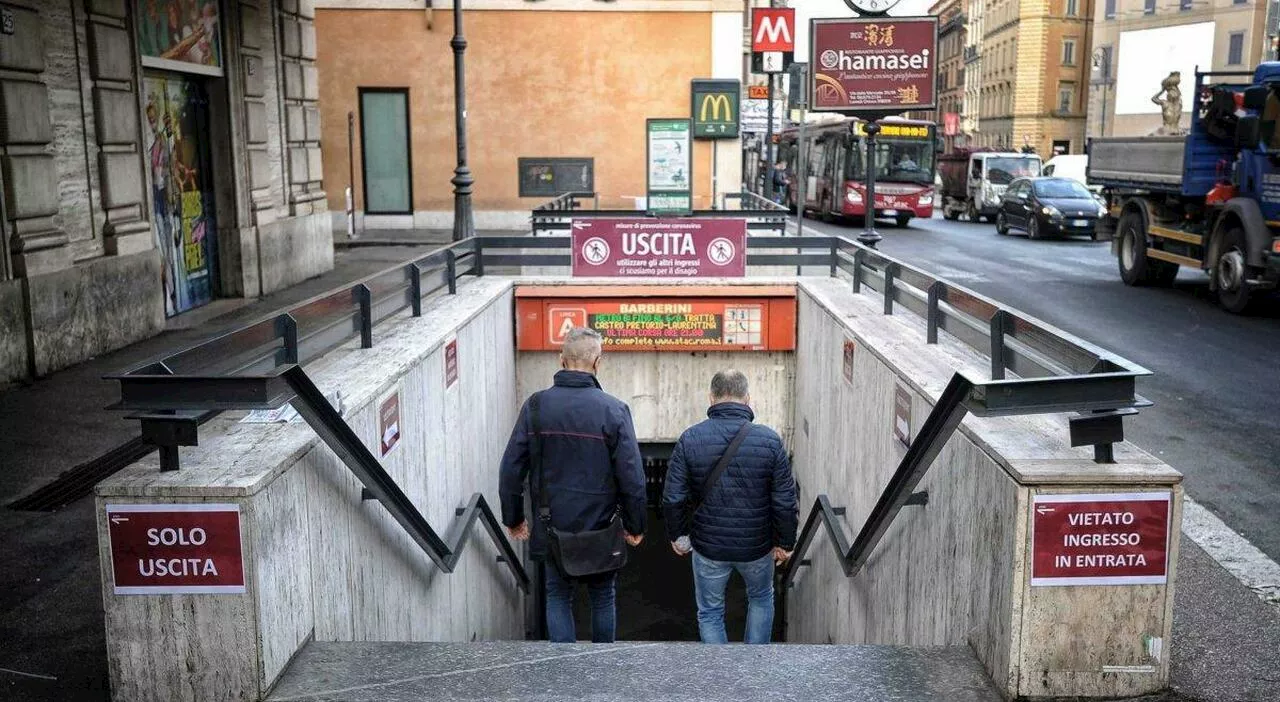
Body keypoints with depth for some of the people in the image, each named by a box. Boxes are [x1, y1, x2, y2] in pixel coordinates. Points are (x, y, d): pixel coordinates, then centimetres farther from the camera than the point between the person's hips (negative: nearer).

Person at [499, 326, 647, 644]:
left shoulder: (536, 406, -6)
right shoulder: (613, 409, -13)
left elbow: (511, 469, -2)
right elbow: (631, 476, -12)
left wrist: (513, 519, 11)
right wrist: (635, 526, 1)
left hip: (552, 528, 1)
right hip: (600, 528, -1)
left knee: (558, 597, 17)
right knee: (603, 598, 18)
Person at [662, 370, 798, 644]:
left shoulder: (690, 439, -12)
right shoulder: (770, 440, -13)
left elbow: (673, 498, -10)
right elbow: (785, 502, -10)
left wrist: (677, 535, 7)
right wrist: (785, 543, 5)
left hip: (708, 547, -1)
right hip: (757, 546, 1)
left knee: (710, 612, 19)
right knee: (761, 598, 29)